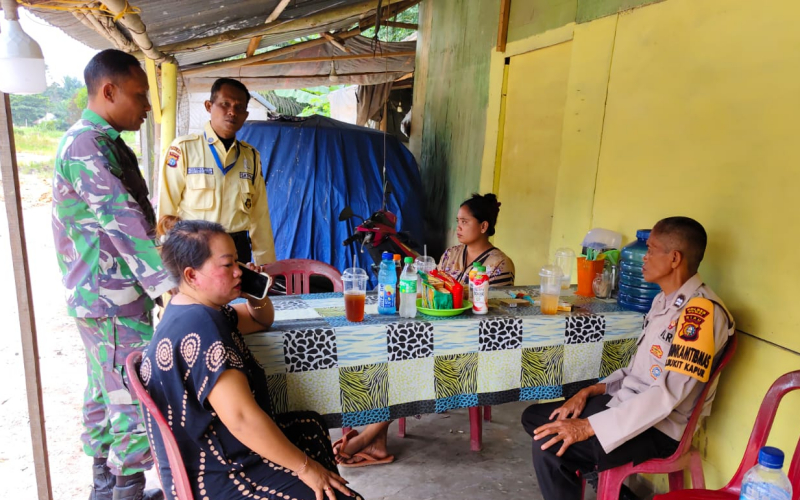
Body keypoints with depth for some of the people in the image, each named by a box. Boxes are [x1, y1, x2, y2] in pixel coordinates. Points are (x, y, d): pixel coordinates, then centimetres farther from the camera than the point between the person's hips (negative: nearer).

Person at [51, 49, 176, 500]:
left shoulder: (103, 142, 15)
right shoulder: (86, 146, -17)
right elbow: (124, 222, -27)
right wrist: (171, 283, -33)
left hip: (108, 297, 11)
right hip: (111, 301, -10)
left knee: (107, 394, 18)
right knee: (138, 405, -4)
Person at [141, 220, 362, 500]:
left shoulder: (195, 311, 4)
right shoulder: (199, 327, -28)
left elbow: (262, 321, 17)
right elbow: (242, 418, -33)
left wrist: (256, 296, -5)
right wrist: (305, 467, -23)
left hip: (214, 452, 10)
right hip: (216, 476, -10)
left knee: (310, 426, 26)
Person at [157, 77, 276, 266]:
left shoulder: (251, 156, 6)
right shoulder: (183, 148, -7)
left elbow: (260, 215, 6)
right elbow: (166, 209, -5)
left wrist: (266, 263, 5)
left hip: (238, 248, 4)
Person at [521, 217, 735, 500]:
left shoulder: (702, 312, -21)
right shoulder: (663, 300, 10)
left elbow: (668, 394, -27)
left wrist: (590, 427, -27)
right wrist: (591, 391, 2)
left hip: (658, 429, -9)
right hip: (624, 403, 9)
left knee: (548, 448, -25)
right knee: (534, 418, 7)